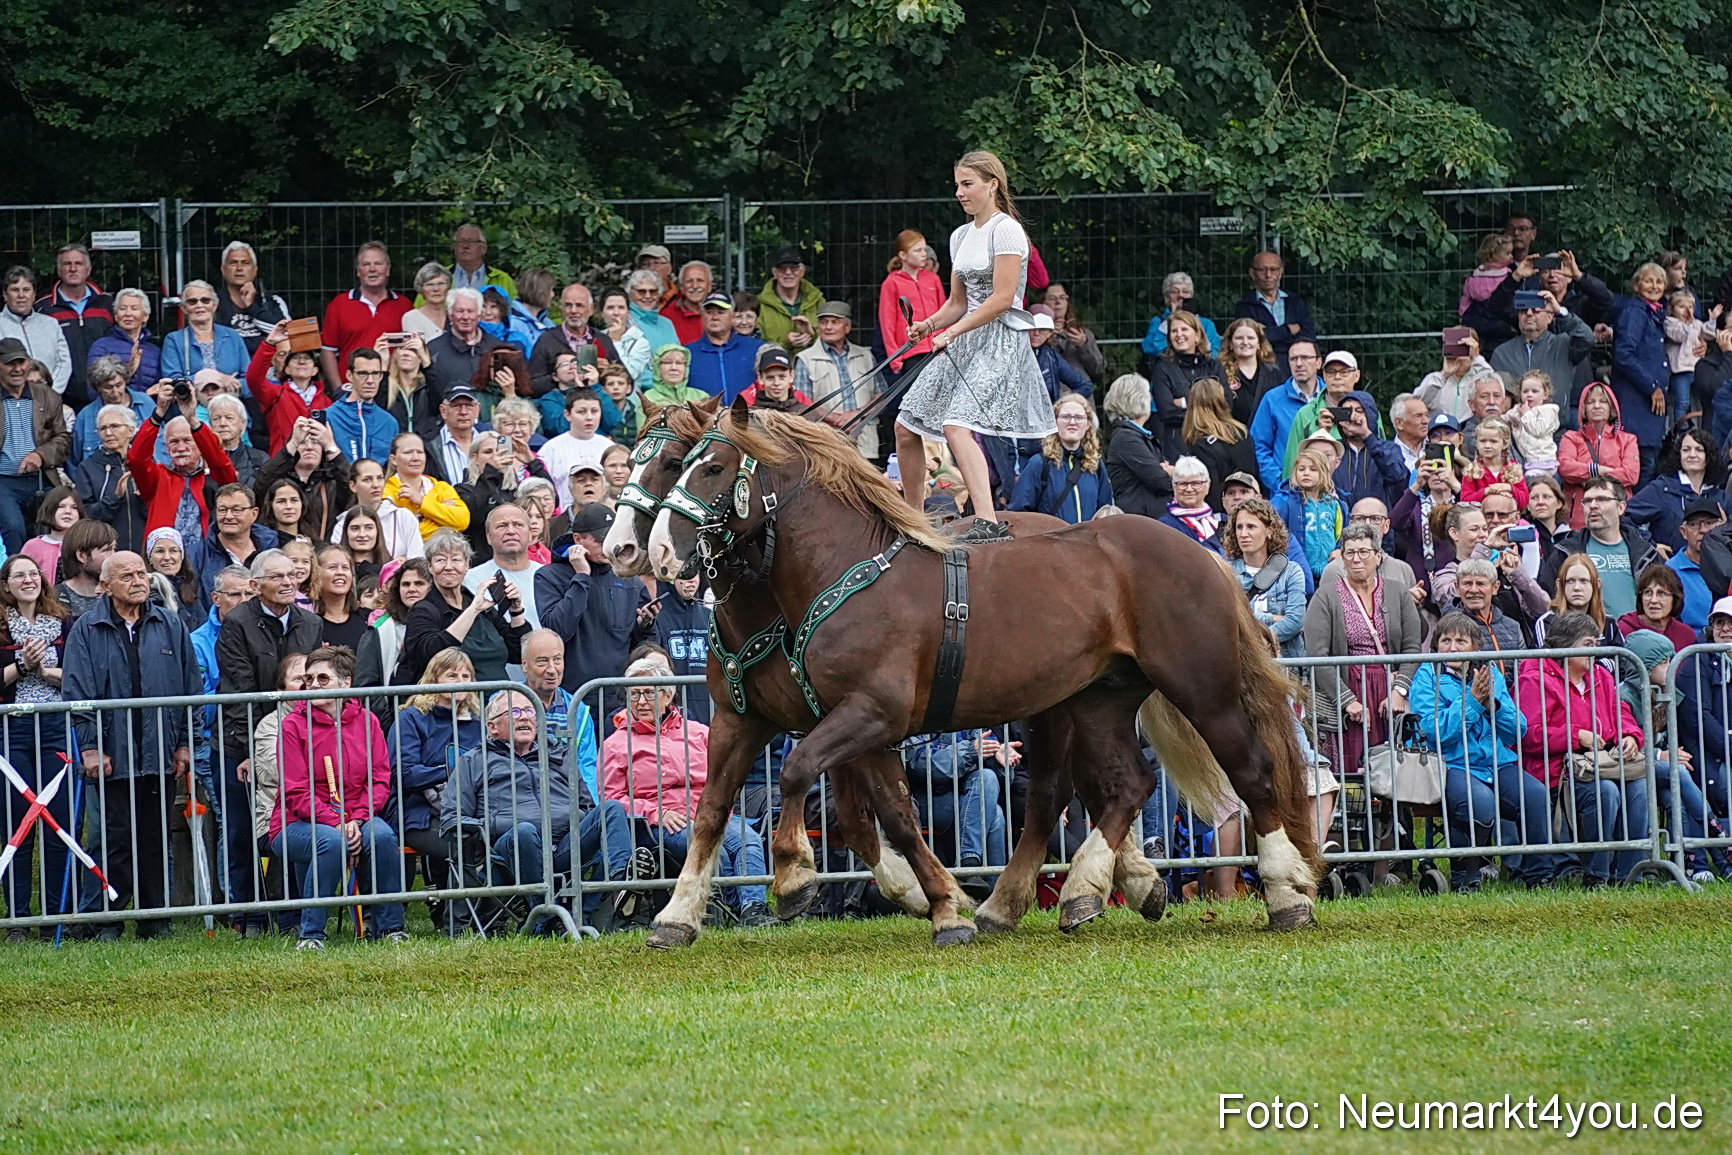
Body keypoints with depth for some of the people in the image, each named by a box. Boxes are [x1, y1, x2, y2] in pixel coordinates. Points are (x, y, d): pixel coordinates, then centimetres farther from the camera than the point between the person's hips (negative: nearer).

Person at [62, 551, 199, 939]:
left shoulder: (170, 626, 9)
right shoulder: (86, 631, 1)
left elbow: (189, 687, 10)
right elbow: (77, 693, -2)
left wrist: (184, 743, 5)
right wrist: (90, 747, -9)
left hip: (160, 753, 3)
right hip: (112, 756, -3)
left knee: (156, 839, 7)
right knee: (118, 838, -4)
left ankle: (155, 918, 13)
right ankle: (105, 919, 4)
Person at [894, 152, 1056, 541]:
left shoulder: (1006, 231, -9)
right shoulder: (961, 236, 17)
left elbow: (1001, 298, -16)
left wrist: (952, 332, -17)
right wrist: (930, 325, 1)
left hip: (999, 341, -9)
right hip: (964, 340, 9)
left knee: (956, 425, -28)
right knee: (906, 428, 8)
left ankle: (987, 521, -35)